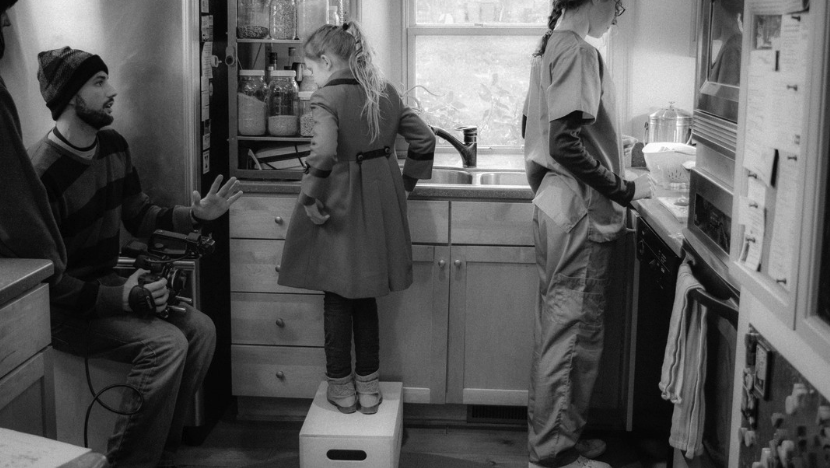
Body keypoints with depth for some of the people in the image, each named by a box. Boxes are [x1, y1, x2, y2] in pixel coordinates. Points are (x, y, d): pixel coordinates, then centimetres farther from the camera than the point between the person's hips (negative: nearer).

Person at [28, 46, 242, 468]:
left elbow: (138, 216, 13)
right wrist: (118, 298, -29)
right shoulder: (43, 171, -23)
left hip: (107, 284, 8)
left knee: (201, 329, -8)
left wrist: (194, 216, -3)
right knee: (165, 344, -24)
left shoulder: (113, 145, 3)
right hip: (62, 308, -8)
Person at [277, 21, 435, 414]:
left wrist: (310, 199, -19)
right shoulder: (386, 93, 5)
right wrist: (406, 183, 16)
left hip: (339, 206, -6)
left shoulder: (326, 98, -15)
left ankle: (341, 388, 17)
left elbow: (324, 153, -29)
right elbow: (424, 139, 8)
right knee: (365, 297, 15)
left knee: (337, 300, 9)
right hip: (380, 202, 6)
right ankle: (368, 387, 21)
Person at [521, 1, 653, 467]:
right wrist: (624, 190, -16)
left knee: (557, 330, 17)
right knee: (575, 334, 0)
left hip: (554, 206, 10)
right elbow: (566, 145, -24)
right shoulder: (579, 52, -17)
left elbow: (535, 129, 20)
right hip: (581, 216, -10)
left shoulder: (550, 48, 12)